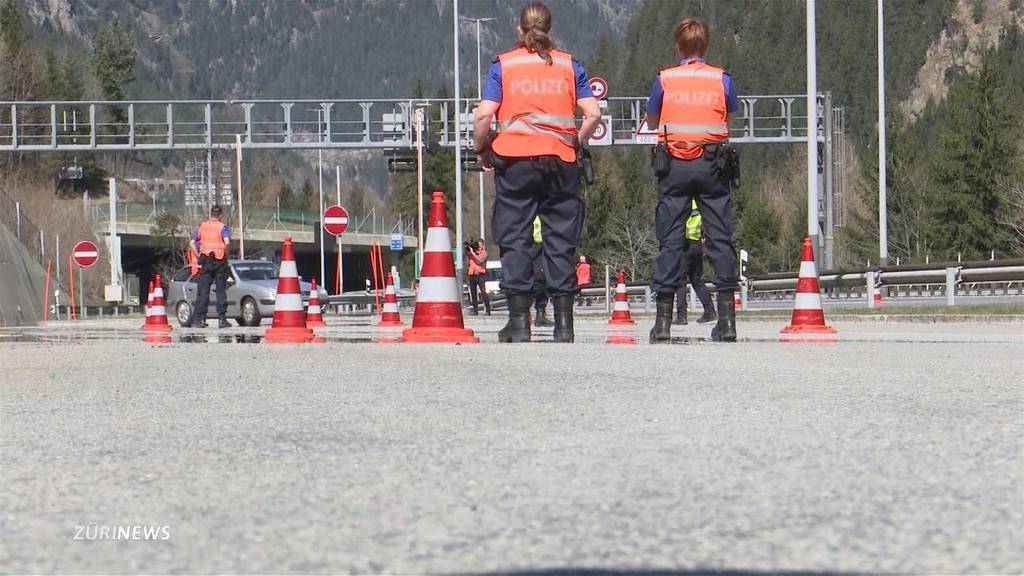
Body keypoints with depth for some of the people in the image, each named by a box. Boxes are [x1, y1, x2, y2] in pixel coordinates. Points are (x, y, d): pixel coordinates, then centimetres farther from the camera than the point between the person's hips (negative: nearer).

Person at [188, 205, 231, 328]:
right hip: (219, 262, -3)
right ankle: (222, 319, 2)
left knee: (203, 291, 4)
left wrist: (198, 256, 9)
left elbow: (192, 243, 5)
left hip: (205, 262, 3)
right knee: (221, 291, 3)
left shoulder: (201, 226, 8)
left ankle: (199, 319, -1)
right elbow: (227, 242, -20)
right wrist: (225, 254, -5)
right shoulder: (222, 227, -4)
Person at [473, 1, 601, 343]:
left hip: (514, 160, -1)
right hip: (560, 161, 1)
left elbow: (484, 115, -8)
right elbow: (593, 113, -3)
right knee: (561, 239, 6)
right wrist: (577, 143, 11)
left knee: (514, 239, 3)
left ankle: (519, 321, 0)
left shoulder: (503, 65, 2)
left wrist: (481, 150, 6)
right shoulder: (569, 65, 7)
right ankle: (563, 321, 4)